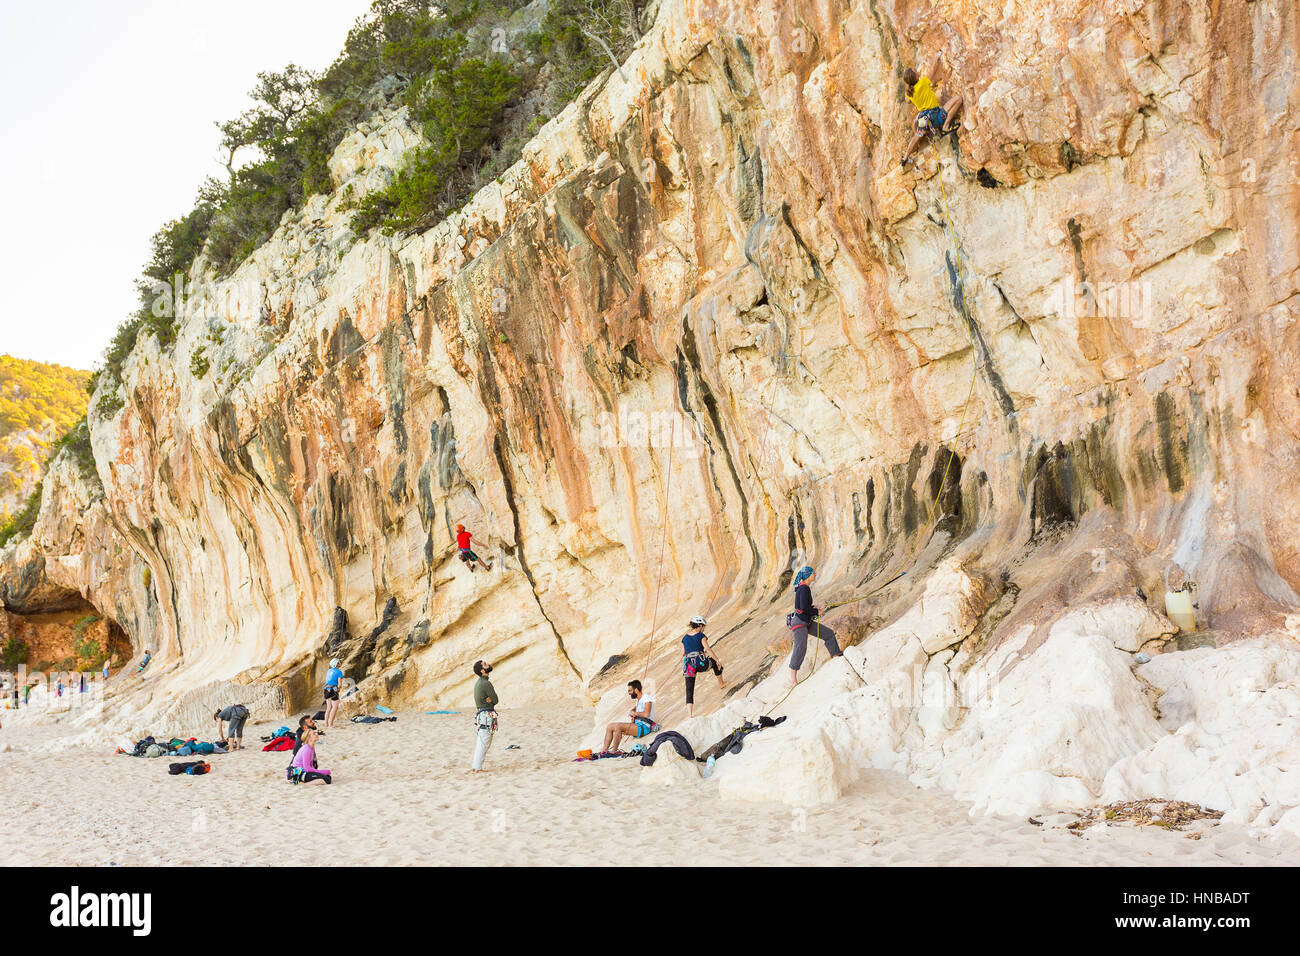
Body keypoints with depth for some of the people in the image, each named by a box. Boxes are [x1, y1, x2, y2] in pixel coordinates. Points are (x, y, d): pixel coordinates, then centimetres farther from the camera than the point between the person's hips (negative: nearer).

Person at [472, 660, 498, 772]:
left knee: (480, 743, 14)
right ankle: (477, 768, -6)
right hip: (486, 716, -10)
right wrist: (490, 700, 5)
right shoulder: (486, 684, -17)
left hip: (480, 714, 10)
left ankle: (476, 767, 18)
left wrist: (489, 700, -7)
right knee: (484, 744, -6)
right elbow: (496, 700, -10)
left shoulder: (478, 682, 13)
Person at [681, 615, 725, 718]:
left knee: (689, 691, 3)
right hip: (701, 664, -3)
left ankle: (689, 714, -8)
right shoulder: (701, 636, 0)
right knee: (715, 662, 31)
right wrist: (717, 661, 0)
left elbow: (683, 654, 16)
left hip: (689, 665, 3)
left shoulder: (685, 638, 14)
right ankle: (721, 683, 46)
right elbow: (708, 649, -6)